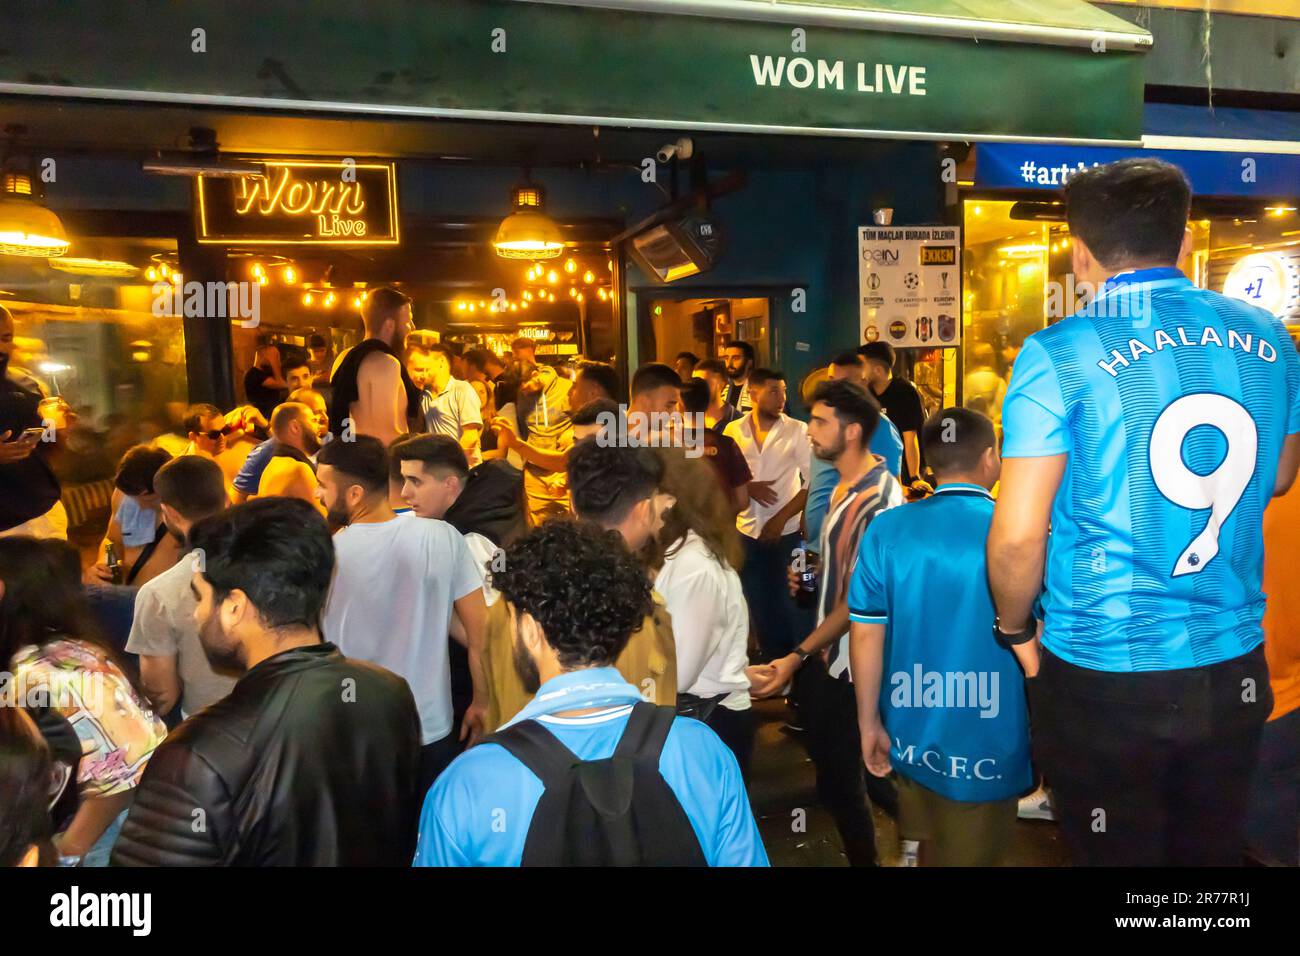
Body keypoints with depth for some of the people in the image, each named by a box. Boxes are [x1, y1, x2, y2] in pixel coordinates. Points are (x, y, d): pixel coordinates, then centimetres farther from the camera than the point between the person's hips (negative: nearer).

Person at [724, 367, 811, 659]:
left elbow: (813, 482, -8)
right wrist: (748, 486, -13)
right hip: (747, 532, 3)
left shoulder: (797, 430, -7)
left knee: (788, 602, 4)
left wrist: (781, 518, -13)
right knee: (758, 604, 12)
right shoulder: (733, 430, 1)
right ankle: (771, 662, 29)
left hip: (787, 532, -3)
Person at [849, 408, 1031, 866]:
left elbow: (866, 638, -4)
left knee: (926, 847, 25)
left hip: (912, 734, 3)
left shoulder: (887, 530, -8)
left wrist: (869, 722, 8)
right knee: (968, 855, 15)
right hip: (986, 742, -3)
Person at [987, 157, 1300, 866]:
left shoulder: (1059, 356, -16)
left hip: (1102, 679, -4)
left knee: (1116, 855, 16)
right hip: (1235, 672, 5)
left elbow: (1017, 535, -19)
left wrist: (1015, 627, -1)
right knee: (1212, 853, 23)